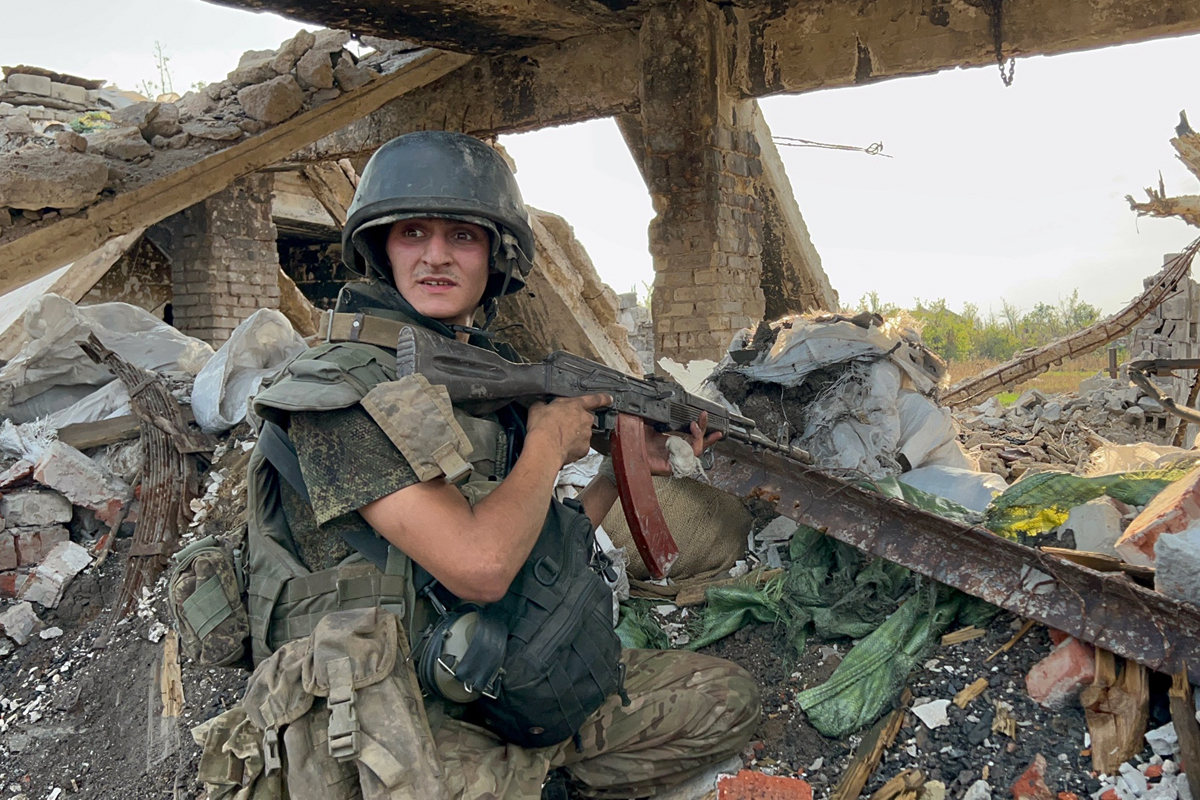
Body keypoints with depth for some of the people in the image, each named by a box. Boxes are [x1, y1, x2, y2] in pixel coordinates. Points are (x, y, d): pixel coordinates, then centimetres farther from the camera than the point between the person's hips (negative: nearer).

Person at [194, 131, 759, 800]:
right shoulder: (342, 390, -14)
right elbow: (478, 565, -23)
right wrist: (550, 439, -8)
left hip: (505, 686, 8)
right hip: (381, 713, -7)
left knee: (729, 697, 6)